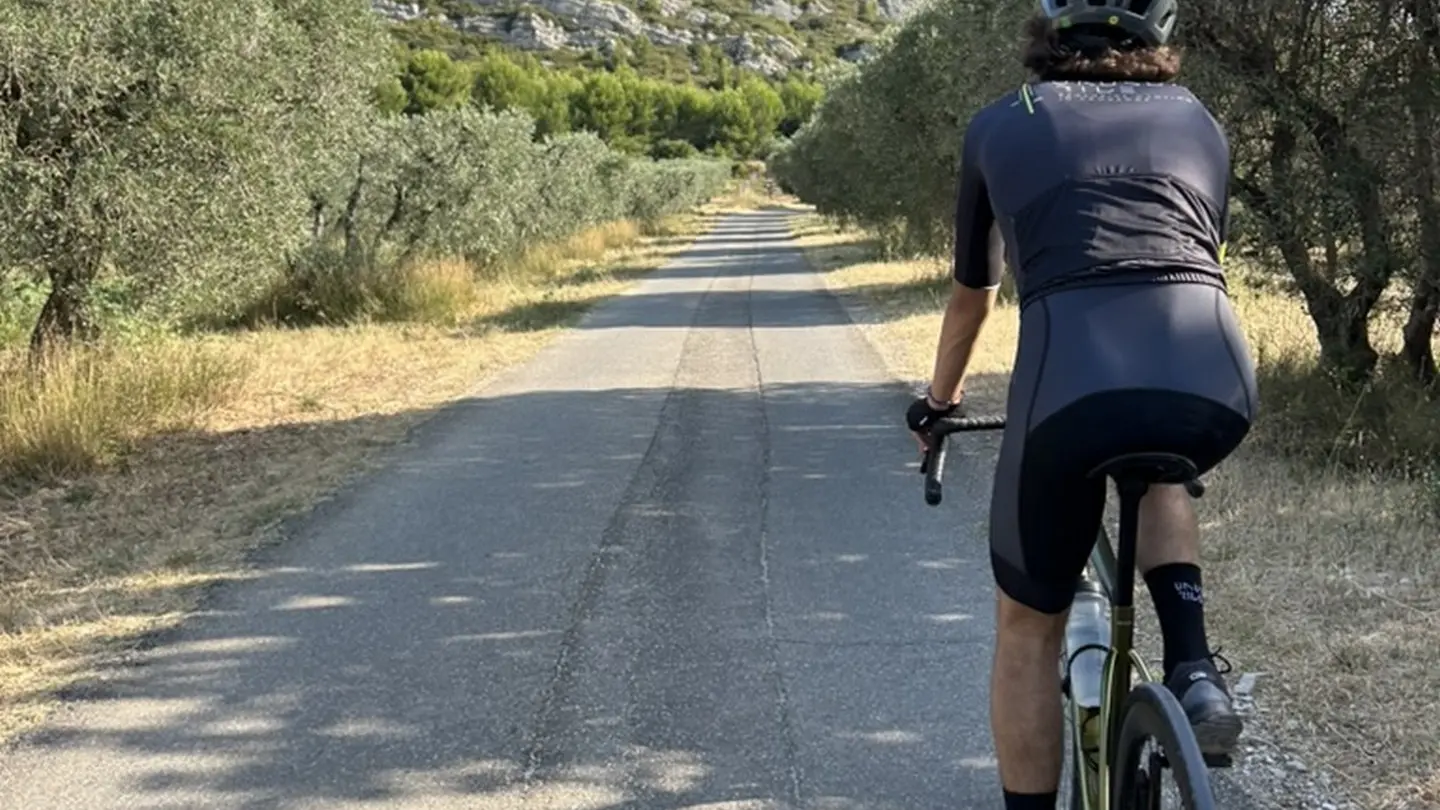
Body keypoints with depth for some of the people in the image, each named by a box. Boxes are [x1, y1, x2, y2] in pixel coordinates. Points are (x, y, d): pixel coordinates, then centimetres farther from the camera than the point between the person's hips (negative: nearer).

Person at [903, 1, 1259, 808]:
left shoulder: (1000, 126, 24)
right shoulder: (1199, 121, 27)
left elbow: (973, 295, 37)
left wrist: (940, 400, 55)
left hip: (1071, 385, -2)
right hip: (1218, 385, 2)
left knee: (1028, 629, 21)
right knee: (1159, 463, 38)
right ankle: (1194, 667, 19)